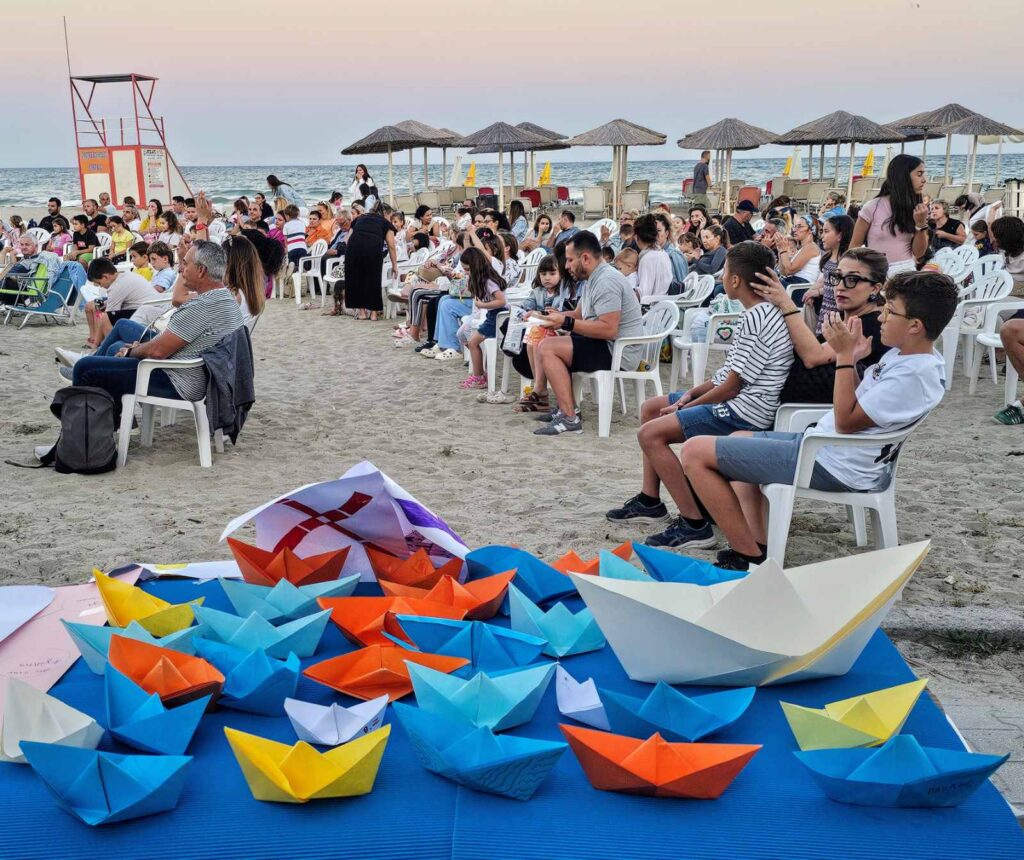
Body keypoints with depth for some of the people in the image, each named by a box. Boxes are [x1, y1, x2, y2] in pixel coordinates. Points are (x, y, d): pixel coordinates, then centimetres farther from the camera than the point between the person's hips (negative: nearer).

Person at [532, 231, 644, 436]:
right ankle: (565, 407, 12)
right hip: (610, 348, 11)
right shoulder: (595, 278, 16)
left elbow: (609, 330, -28)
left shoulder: (606, 282, -18)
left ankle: (570, 418, -23)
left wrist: (567, 323, -23)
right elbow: (580, 314, 23)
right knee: (549, 344, 19)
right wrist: (557, 316, 4)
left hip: (618, 353, -11)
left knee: (547, 348, -18)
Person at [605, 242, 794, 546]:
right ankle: (650, 501, 22)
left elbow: (731, 386, -21)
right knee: (650, 407, 18)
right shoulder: (764, 312, 10)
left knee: (650, 434, -19)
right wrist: (692, 393, 7)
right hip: (738, 400, 11)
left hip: (744, 412, -11)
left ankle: (694, 525, -18)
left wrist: (685, 407, -9)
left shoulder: (756, 319, -23)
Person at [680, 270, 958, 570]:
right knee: (739, 439, 31)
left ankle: (751, 558, -7)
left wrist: (845, 356, -18)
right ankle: (760, 544, 14)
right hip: (823, 443, 11)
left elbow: (846, 421, -21)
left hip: (830, 466, -11)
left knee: (696, 452, -12)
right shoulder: (905, 354, 7)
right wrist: (851, 359, -1)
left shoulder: (914, 375, -23)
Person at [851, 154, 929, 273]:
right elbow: (855, 245, 1)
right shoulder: (873, 207, -5)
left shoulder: (917, 209, 7)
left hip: (907, 271, 4)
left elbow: (919, 253, 4)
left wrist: (921, 224, -7)